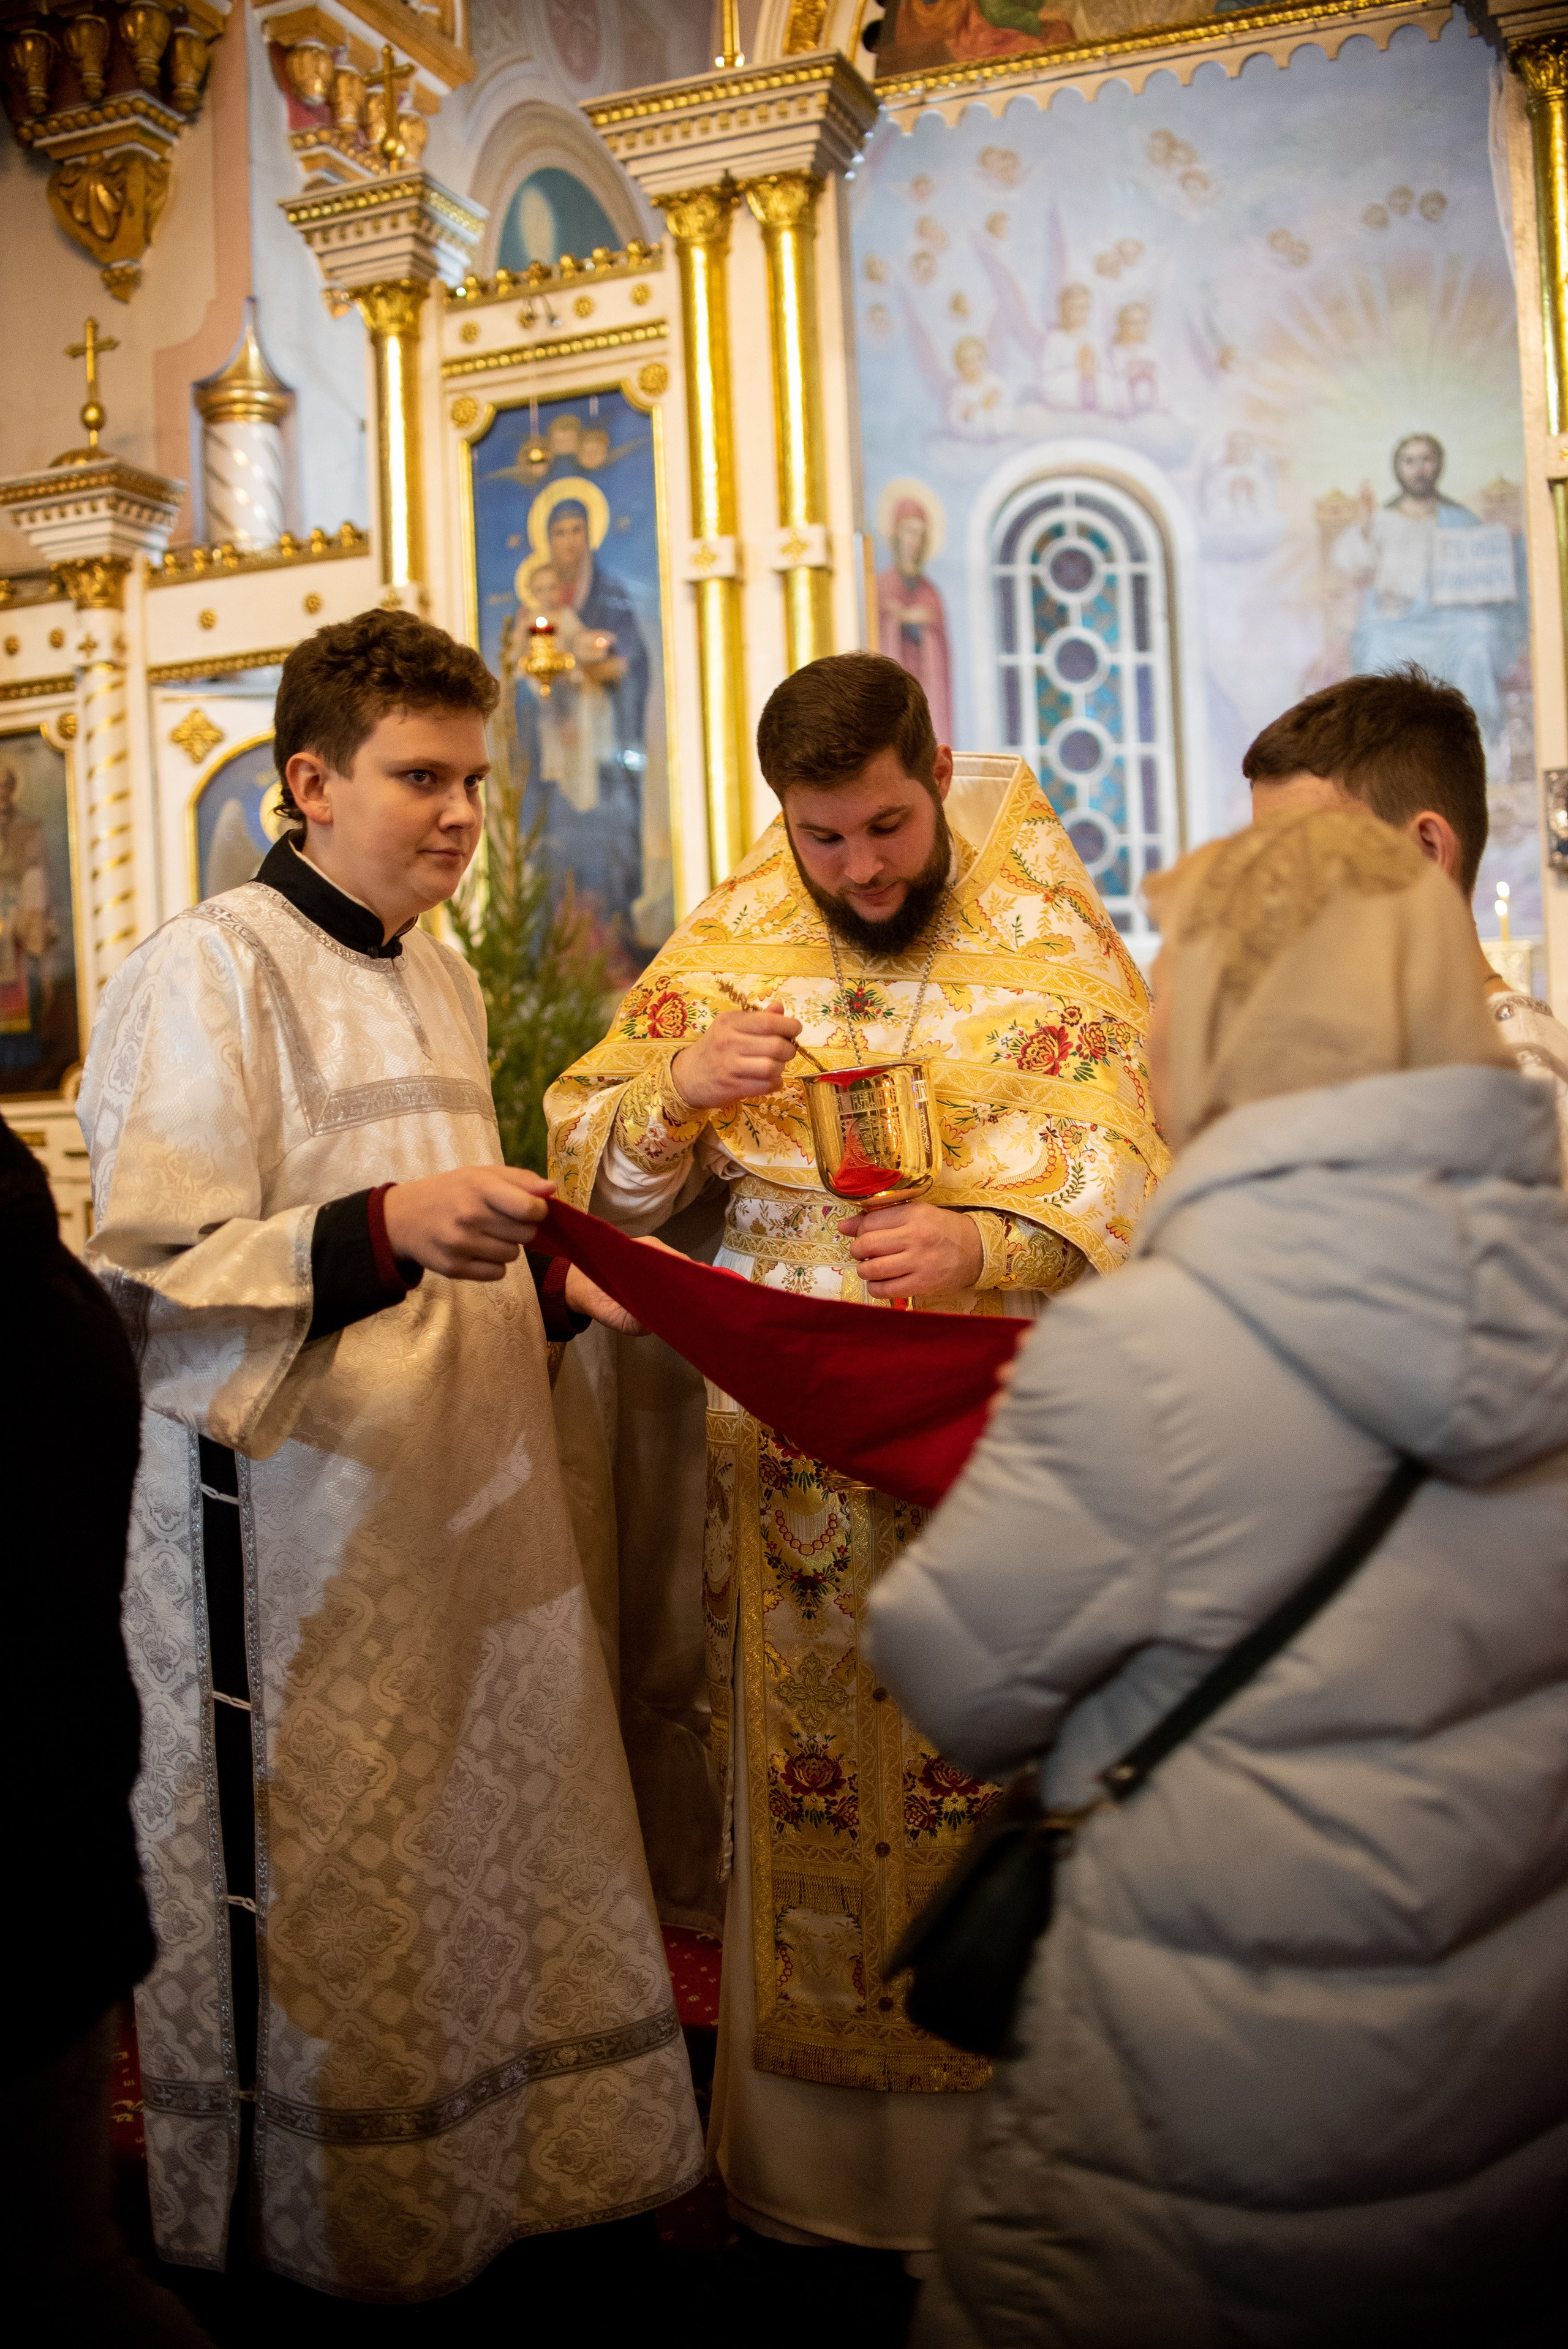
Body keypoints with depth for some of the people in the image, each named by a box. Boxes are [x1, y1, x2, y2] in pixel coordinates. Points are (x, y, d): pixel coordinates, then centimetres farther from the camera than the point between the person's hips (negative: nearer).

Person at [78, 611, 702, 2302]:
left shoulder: (439, 976, 15)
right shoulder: (208, 972, -11)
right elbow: (153, 1282, -17)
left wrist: (551, 1285, 6)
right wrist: (390, 1231, -30)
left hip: (461, 1504, 8)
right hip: (288, 1531, -7)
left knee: (489, 1857, 15)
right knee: (315, 1906, 5)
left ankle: (505, 2173, 33)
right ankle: (307, 2231, 26)